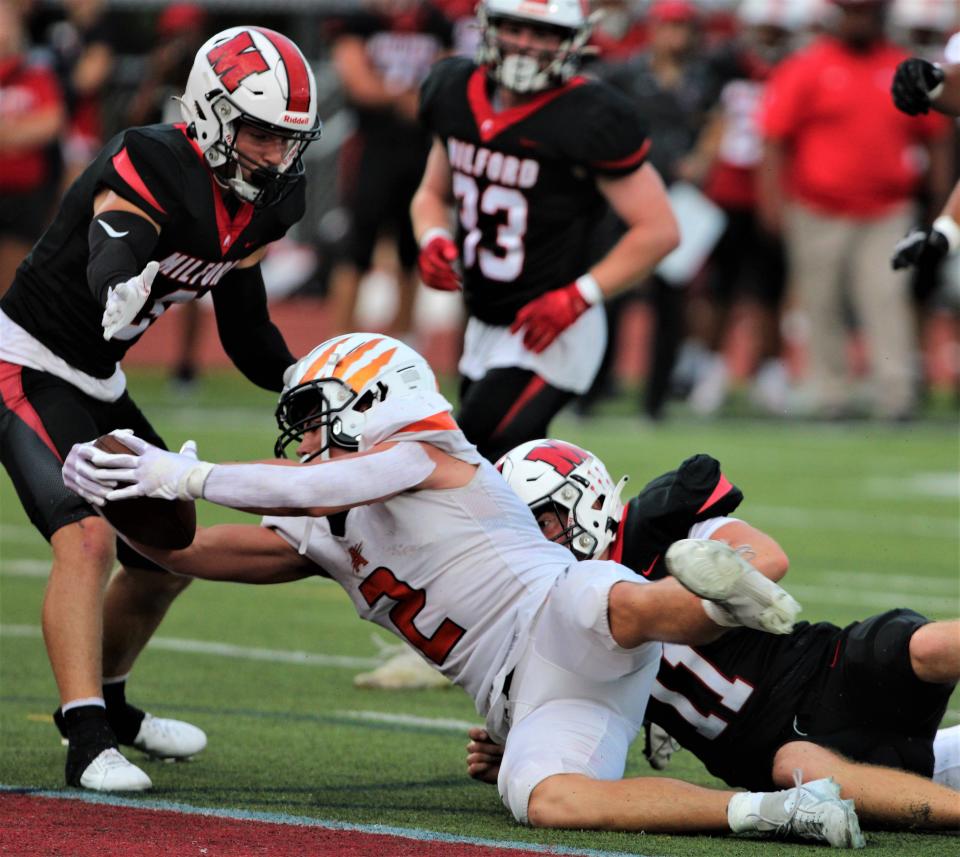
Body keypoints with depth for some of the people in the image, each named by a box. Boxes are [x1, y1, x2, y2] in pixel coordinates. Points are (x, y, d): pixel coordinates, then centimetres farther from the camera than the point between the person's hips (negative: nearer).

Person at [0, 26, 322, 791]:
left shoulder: (254, 204, 2)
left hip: (97, 383, 9)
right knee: (87, 537, -26)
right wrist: (126, 288, -66)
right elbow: (110, 264, -44)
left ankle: (104, 702, 38)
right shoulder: (150, 169, -25)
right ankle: (88, 742, -29)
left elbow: (247, 332, 12)